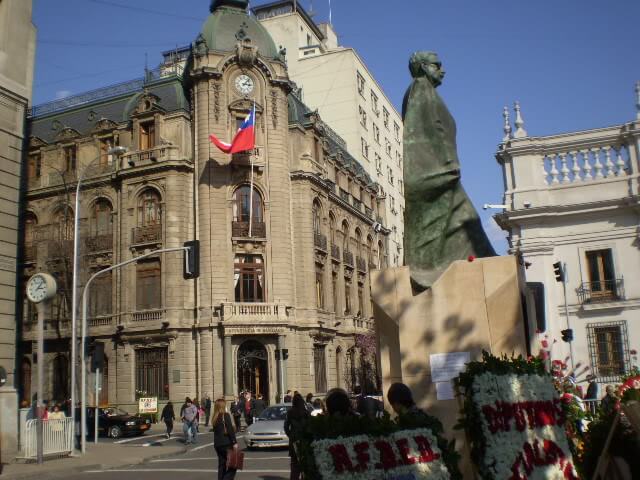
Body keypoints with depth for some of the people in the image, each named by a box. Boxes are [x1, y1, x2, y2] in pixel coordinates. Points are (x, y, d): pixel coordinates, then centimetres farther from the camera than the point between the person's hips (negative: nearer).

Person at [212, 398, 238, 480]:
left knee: (221, 465, 13)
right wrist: (234, 442, -12)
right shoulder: (225, 416, -11)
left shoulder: (215, 418, 10)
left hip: (217, 444, 7)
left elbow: (216, 431, 12)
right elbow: (230, 430, -15)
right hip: (226, 443, -7)